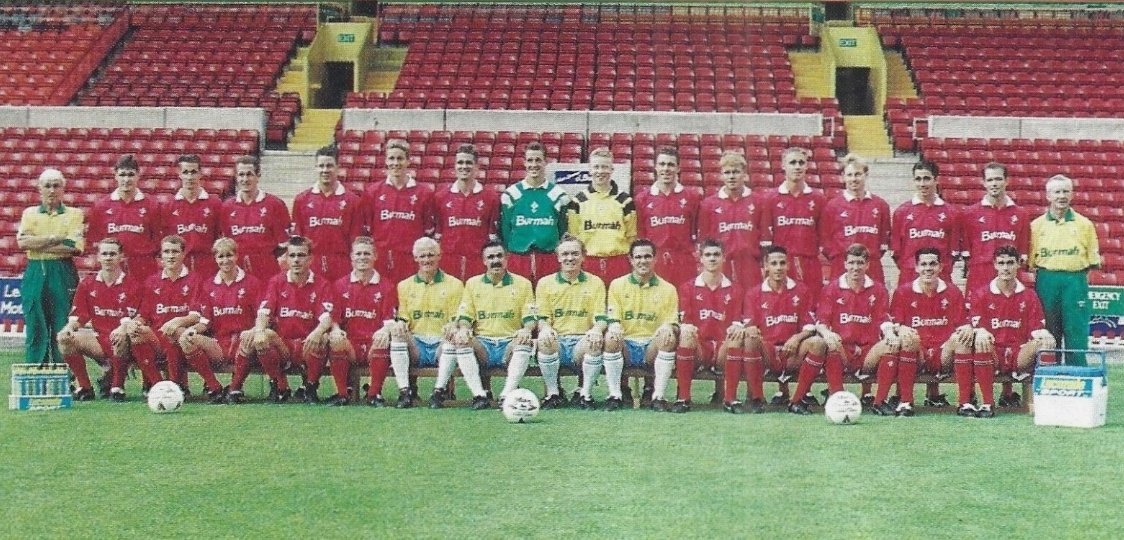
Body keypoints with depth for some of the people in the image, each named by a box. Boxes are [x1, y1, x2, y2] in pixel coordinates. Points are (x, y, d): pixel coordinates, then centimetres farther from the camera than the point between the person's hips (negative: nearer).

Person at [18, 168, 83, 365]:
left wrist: (38, 244, -8)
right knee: (35, 329, 0)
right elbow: (22, 241, -5)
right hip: (35, 274, 2)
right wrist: (56, 238, -10)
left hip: (63, 275, -2)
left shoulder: (74, 214, 6)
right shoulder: (30, 213, 13)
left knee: (62, 330, -2)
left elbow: (75, 247, -9)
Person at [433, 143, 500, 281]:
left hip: (479, 264, -1)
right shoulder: (441, 197, 7)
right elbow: (436, 235, 11)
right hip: (448, 263, 1)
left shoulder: (491, 197, 4)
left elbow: (494, 236, 6)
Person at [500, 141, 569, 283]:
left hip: (549, 260, 0)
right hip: (517, 259, 0)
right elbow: (504, 230, 9)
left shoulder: (558, 194, 6)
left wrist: (560, 256, 3)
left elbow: (563, 231, 9)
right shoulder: (510, 194, 6)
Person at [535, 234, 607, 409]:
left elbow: (601, 318, 4)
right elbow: (542, 318, 7)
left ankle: (586, 393, -17)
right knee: (544, 341, -33)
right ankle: (553, 393, -17)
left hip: (583, 341, 0)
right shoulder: (545, 283, 10)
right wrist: (545, 328, -19)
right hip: (556, 341, 0)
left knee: (595, 342, -34)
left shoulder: (595, 283, 10)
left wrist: (597, 329, -21)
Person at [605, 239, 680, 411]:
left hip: (652, 347, 0)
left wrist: (669, 327, -18)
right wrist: (614, 326, -22)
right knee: (610, 338, -32)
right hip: (625, 346, 0)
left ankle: (658, 395, -24)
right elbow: (612, 319, 4)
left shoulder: (667, 289, 9)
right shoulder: (617, 284, 9)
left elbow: (673, 323, 8)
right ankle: (615, 395, -23)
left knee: (669, 339, -31)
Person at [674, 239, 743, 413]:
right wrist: (686, 327, -21)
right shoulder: (688, 288, 10)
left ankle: (730, 397, -19)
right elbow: (684, 322, 3)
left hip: (722, 347, 0)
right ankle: (683, 398, -30)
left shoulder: (735, 290, 13)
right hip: (697, 346, 0)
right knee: (685, 336, -35)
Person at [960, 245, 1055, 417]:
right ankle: (987, 403, -29)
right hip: (991, 354, -2)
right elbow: (976, 325, -4)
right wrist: (980, 333, -29)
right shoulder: (980, 295, 7)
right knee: (981, 344, -36)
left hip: (1018, 356, 2)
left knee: (1044, 344, -27)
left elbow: (1037, 329, 8)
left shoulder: (1029, 296, 12)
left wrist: (1045, 336, -17)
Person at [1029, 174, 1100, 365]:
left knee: (1077, 334, -4)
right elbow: (1029, 261, 7)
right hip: (1046, 282, 0)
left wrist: (1078, 277, -2)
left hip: (1075, 281, 0)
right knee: (1047, 336, 4)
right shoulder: (1036, 225, 8)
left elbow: (1093, 260, 9)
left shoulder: (1084, 224, 9)